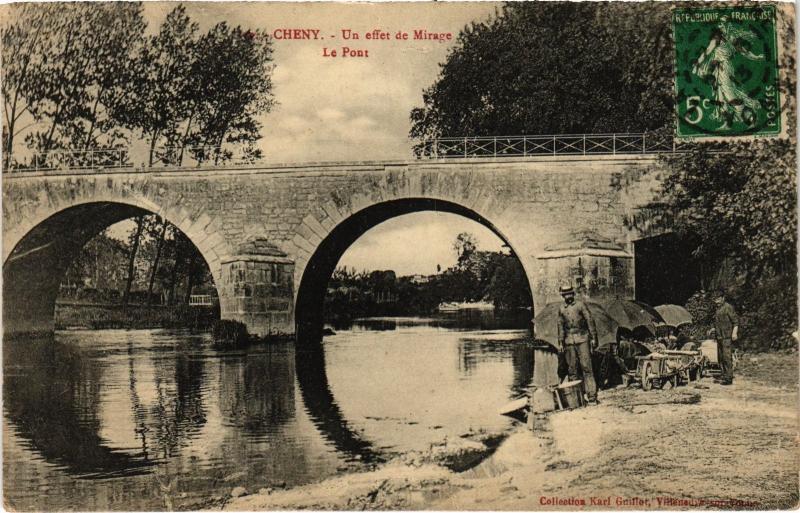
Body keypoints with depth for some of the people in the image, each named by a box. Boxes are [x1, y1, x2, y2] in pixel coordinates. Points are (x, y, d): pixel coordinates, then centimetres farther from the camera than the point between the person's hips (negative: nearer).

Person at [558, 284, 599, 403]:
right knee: (572, 368, 3)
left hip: (582, 339, -3)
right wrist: (561, 342, 13)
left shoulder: (580, 305, 2)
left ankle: (591, 394, -10)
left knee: (586, 367, -9)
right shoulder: (561, 309, 12)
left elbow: (590, 321, 2)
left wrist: (593, 337, -2)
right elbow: (560, 326, 18)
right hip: (569, 341, 3)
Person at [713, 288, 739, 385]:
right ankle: (723, 375, 20)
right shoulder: (718, 309, 18)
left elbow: (735, 321, -14)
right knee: (720, 357, 12)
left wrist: (734, 333, -21)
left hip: (727, 337, -9)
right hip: (720, 337, 9)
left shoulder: (728, 307, -9)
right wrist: (713, 329, 21)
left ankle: (729, 378, -11)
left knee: (727, 357, -12)